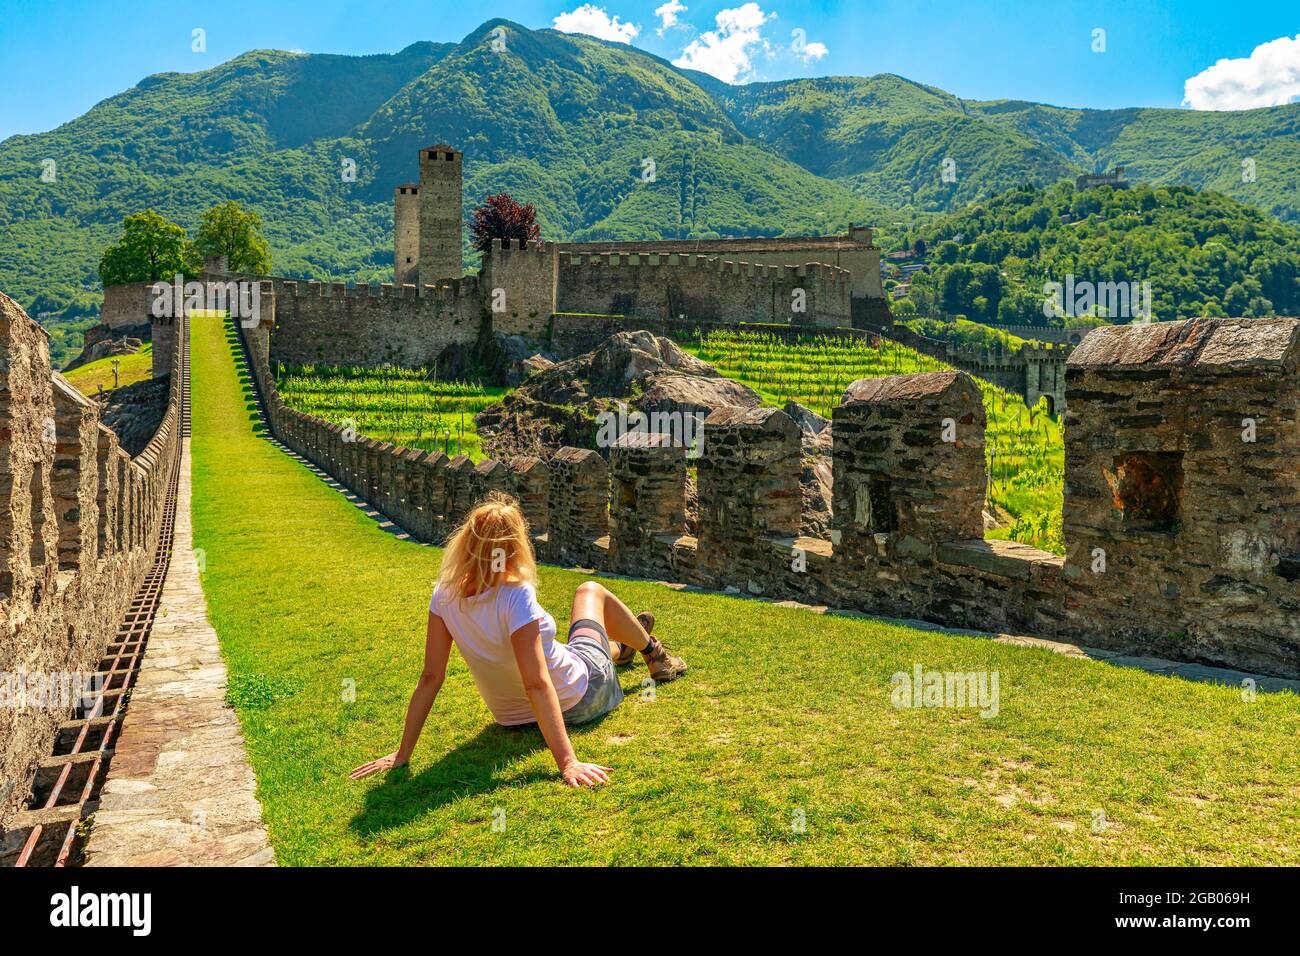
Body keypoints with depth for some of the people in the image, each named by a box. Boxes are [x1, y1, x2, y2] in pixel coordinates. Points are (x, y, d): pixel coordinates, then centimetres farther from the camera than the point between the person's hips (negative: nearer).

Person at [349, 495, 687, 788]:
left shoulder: (445, 595, -20)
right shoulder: (516, 596, -36)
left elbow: (430, 677, -17)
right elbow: (536, 685, -39)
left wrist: (403, 753, -11)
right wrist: (568, 762, -38)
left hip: (513, 715, 5)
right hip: (577, 700, -5)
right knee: (591, 590, 20)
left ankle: (620, 648, 67)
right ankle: (652, 651, 46)